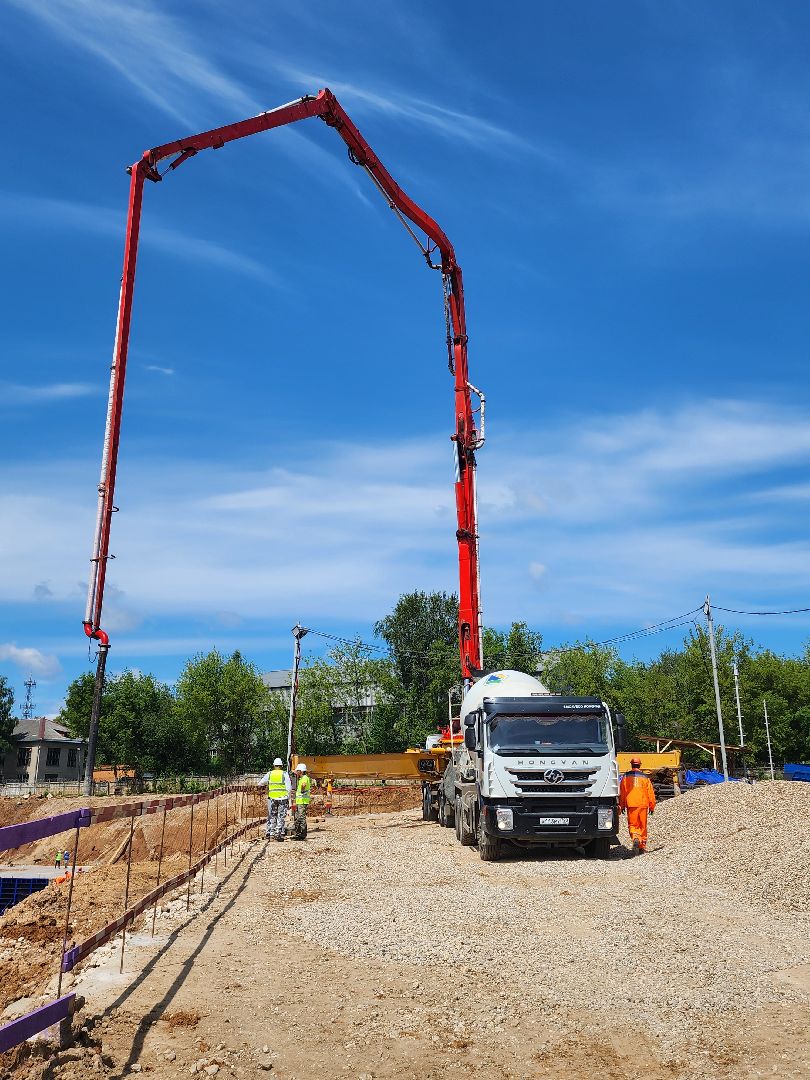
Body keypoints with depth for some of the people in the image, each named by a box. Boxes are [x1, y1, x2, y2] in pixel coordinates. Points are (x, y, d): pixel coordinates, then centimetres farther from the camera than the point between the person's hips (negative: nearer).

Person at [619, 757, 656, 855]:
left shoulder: (626, 777, 1)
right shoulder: (645, 777, 1)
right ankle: (642, 846, 15)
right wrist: (652, 806, 12)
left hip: (631, 805, -1)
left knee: (633, 825, 4)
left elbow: (622, 792, 6)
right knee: (643, 826, 11)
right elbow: (650, 793, 2)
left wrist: (622, 806, 15)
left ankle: (635, 839, -24)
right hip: (643, 805, 1)